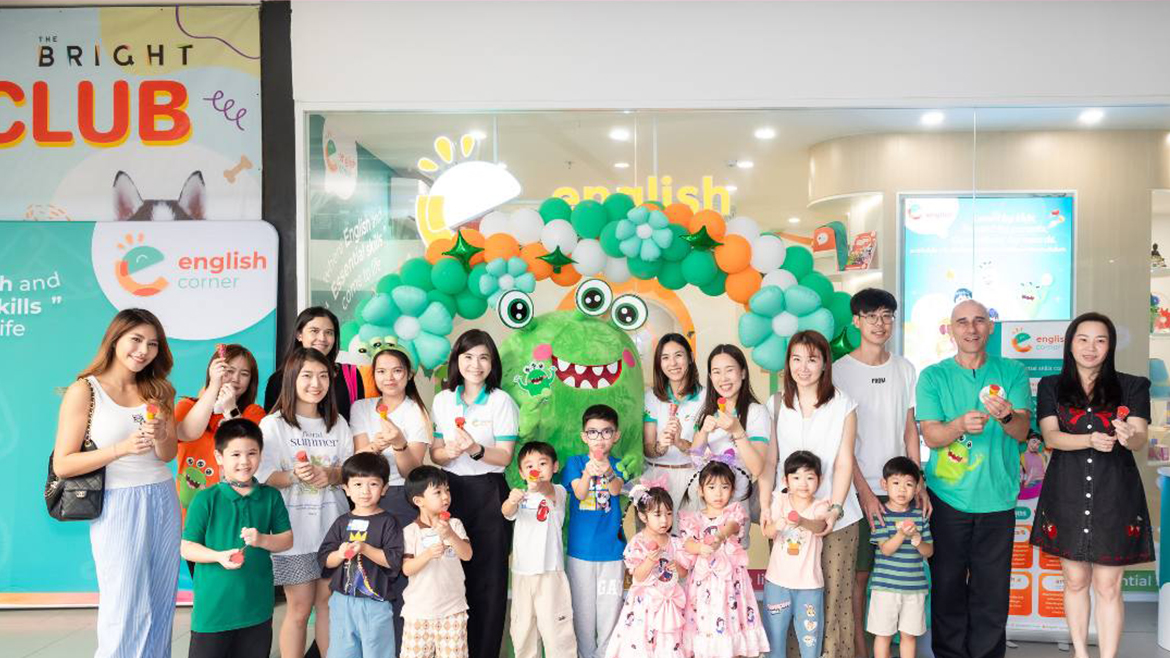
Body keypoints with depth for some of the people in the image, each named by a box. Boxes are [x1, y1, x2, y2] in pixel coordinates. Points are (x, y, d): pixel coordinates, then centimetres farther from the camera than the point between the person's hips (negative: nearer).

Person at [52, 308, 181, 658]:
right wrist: (122, 449, -21)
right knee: (125, 613, 0)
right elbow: (62, 465, -10)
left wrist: (161, 436, -13)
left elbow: (167, 454, 9)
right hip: (118, 506, -5)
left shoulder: (157, 391, 9)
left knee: (160, 608, 9)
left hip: (163, 501, 5)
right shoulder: (84, 391, -6)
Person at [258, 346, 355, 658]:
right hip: (294, 528, -4)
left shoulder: (338, 423, 9)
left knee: (329, 602, 9)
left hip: (332, 527, 4)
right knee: (299, 608, 1)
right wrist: (293, 477, -25)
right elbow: (263, 476, -7)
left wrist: (332, 475, -11)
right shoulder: (273, 424, -3)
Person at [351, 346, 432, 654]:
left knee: (399, 582, -7)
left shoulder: (416, 413, -1)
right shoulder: (361, 408, 7)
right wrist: (376, 445, -28)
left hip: (403, 500, -2)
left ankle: (398, 649, 4)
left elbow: (411, 470, -8)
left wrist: (399, 442, -28)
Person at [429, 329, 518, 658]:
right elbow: (434, 454, 10)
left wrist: (476, 450, -24)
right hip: (450, 491, 3)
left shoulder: (501, 401, -3)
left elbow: (505, 457, -6)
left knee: (487, 576, -1)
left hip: (487, 492, -3)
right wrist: (449, 451, -13)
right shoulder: (442, 400, 7)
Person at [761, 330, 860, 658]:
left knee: (835, 591, -2)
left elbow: (844, 463, -1)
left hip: (835, 517, -1)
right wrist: (765, 507, -6)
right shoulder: (776, 404, 7)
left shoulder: (843, 405, 2)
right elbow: (768, 462, 4)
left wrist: (835, 509, -11)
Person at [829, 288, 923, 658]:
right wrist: (865, 492, -12)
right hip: (859, 488, -3)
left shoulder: (904, 368, 8)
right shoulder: (840, 370, -4)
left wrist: (918, 483, 3)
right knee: (859, 572, 1)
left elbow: (910, 430, 11)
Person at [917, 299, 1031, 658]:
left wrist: (1006, 415, -28)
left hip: (997, 498, 1)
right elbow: (931, 436, -6)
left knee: (992, 589, 5)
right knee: (947, 585, 6)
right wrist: (961, 424, -27)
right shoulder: (933, 377, 2)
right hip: (947, 497, 0)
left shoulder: (1012, 373, 5)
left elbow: (1022, 432, -5)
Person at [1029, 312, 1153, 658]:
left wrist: (1128, 436, -32)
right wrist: (1091, 440, -26)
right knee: (1075, 581, 12)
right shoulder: (1051, 387, 5)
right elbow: (1051, 436, -7)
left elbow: (1142, 440, -7)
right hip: (1067, 496, 1)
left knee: (1108, 587, 2)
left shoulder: (1132, 386, 3)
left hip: (1115, 497, -1)